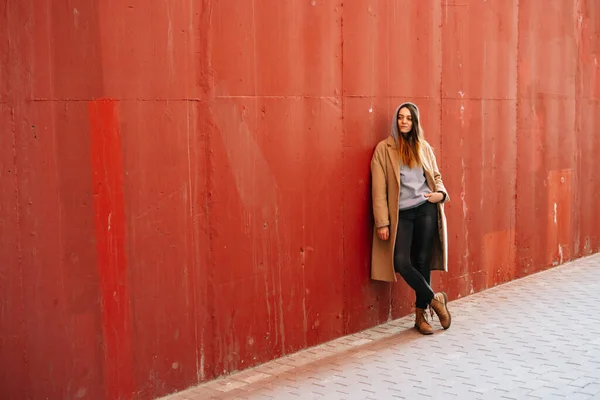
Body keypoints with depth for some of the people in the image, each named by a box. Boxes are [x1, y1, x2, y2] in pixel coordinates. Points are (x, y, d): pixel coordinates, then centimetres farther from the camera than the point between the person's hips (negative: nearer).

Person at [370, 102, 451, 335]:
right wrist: (382, 222, -8)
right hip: (401, 213, -2)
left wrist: (441, 193, -4)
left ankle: (421, 315, 15)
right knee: (401, 262, -14)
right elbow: (379, 189, -3)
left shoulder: (424, 148, 11)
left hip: (426, 209, 2)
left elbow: (436, 176, 19)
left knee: (423, 261, 4)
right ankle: (434, 299, 7)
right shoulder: (384, 149, 1)